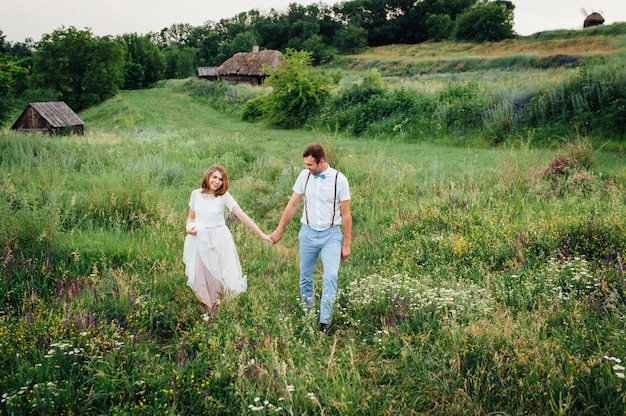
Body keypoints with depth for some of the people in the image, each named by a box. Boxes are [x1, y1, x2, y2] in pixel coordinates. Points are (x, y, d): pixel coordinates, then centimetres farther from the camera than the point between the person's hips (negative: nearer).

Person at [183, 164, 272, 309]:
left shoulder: (224, 196, -9)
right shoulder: (196, 194, 1)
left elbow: (242, 216, -14)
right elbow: (191, 217, 13)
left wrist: (262, 234, -19)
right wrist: (189, 227, -11)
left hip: (218, 239, -3)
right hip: (198, 240, 3)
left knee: (220, 275, 4)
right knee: (200, 277, 9)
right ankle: (207, 305, 30)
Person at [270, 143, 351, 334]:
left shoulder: (339, 179, -11)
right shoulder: (305, 176, -3)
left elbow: (346, 214, -5)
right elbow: (292, 204, 6)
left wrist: (346, 244, -2)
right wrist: (279, 230, 11)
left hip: (331, 235, -3)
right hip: (308, 233, 3)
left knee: (331, 276, -16)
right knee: (305, 278, 10)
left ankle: (325, 322, -10)